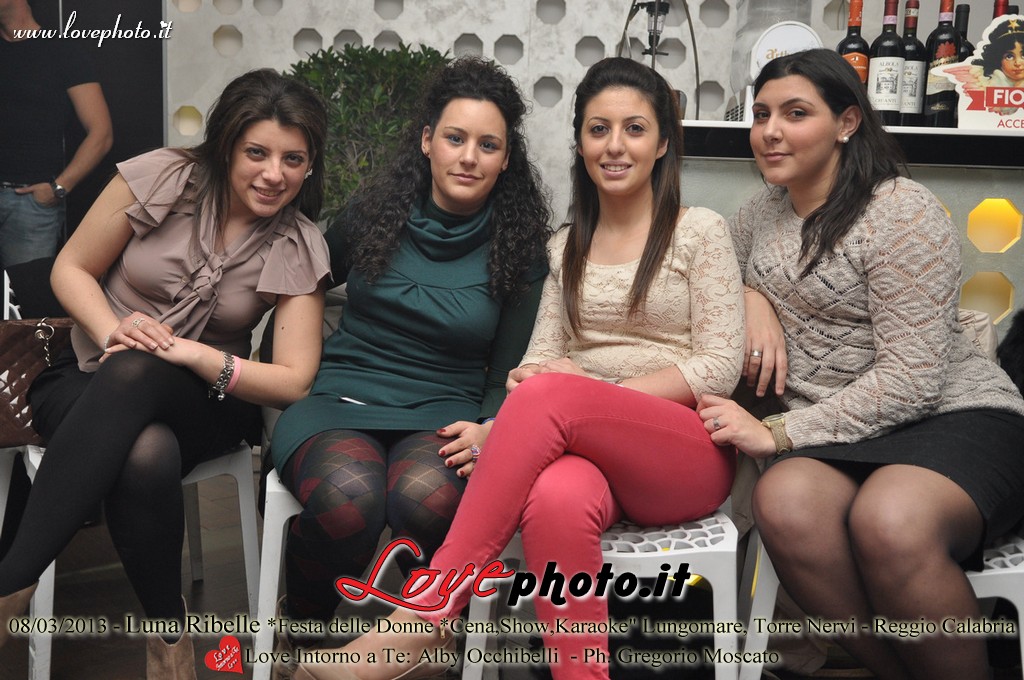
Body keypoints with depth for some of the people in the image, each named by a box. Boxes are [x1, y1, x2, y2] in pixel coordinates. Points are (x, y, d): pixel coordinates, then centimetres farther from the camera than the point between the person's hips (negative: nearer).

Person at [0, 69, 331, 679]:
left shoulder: (298, 246, -4)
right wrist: (114, 330, -21)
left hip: (203, 400, 0)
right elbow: (71, 269, 1)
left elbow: (293, 381, -9)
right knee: (147, 457, -39)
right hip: (90, 382, 0)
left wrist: (191, 353, -24)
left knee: (132, 373, -38)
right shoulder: (162, 178, -6)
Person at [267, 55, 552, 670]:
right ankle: (299, 633, -3)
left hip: (442, 412, 0)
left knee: (428, 499, -38)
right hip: (341, 398, 1)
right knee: (348, 501, -36)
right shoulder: (374, 214, 8)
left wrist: (489, 430, -12)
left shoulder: (520, 250, 7)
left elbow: (508, 374, 8)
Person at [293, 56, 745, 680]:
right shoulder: (565, 247, 18)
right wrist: (517, 396, -15)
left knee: (550, 396, -34)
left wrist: (599, 391, -12)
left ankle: (423, 622, -32)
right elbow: (542, 354, 10)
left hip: (693, 453, -2)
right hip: (586, 450, 3)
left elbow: (719, 367, -2)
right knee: (556, 501, -37)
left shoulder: (701, 232, 5)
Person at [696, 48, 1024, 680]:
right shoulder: (764, 210, 14)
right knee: (784, 502, -33)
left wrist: (780, 434, -17)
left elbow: (910, 379, -14)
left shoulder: (903, 212, -7)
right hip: (835, 440, 5)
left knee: (889, 520, -40)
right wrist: (753, 298, 10)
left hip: (957, 418, -4)